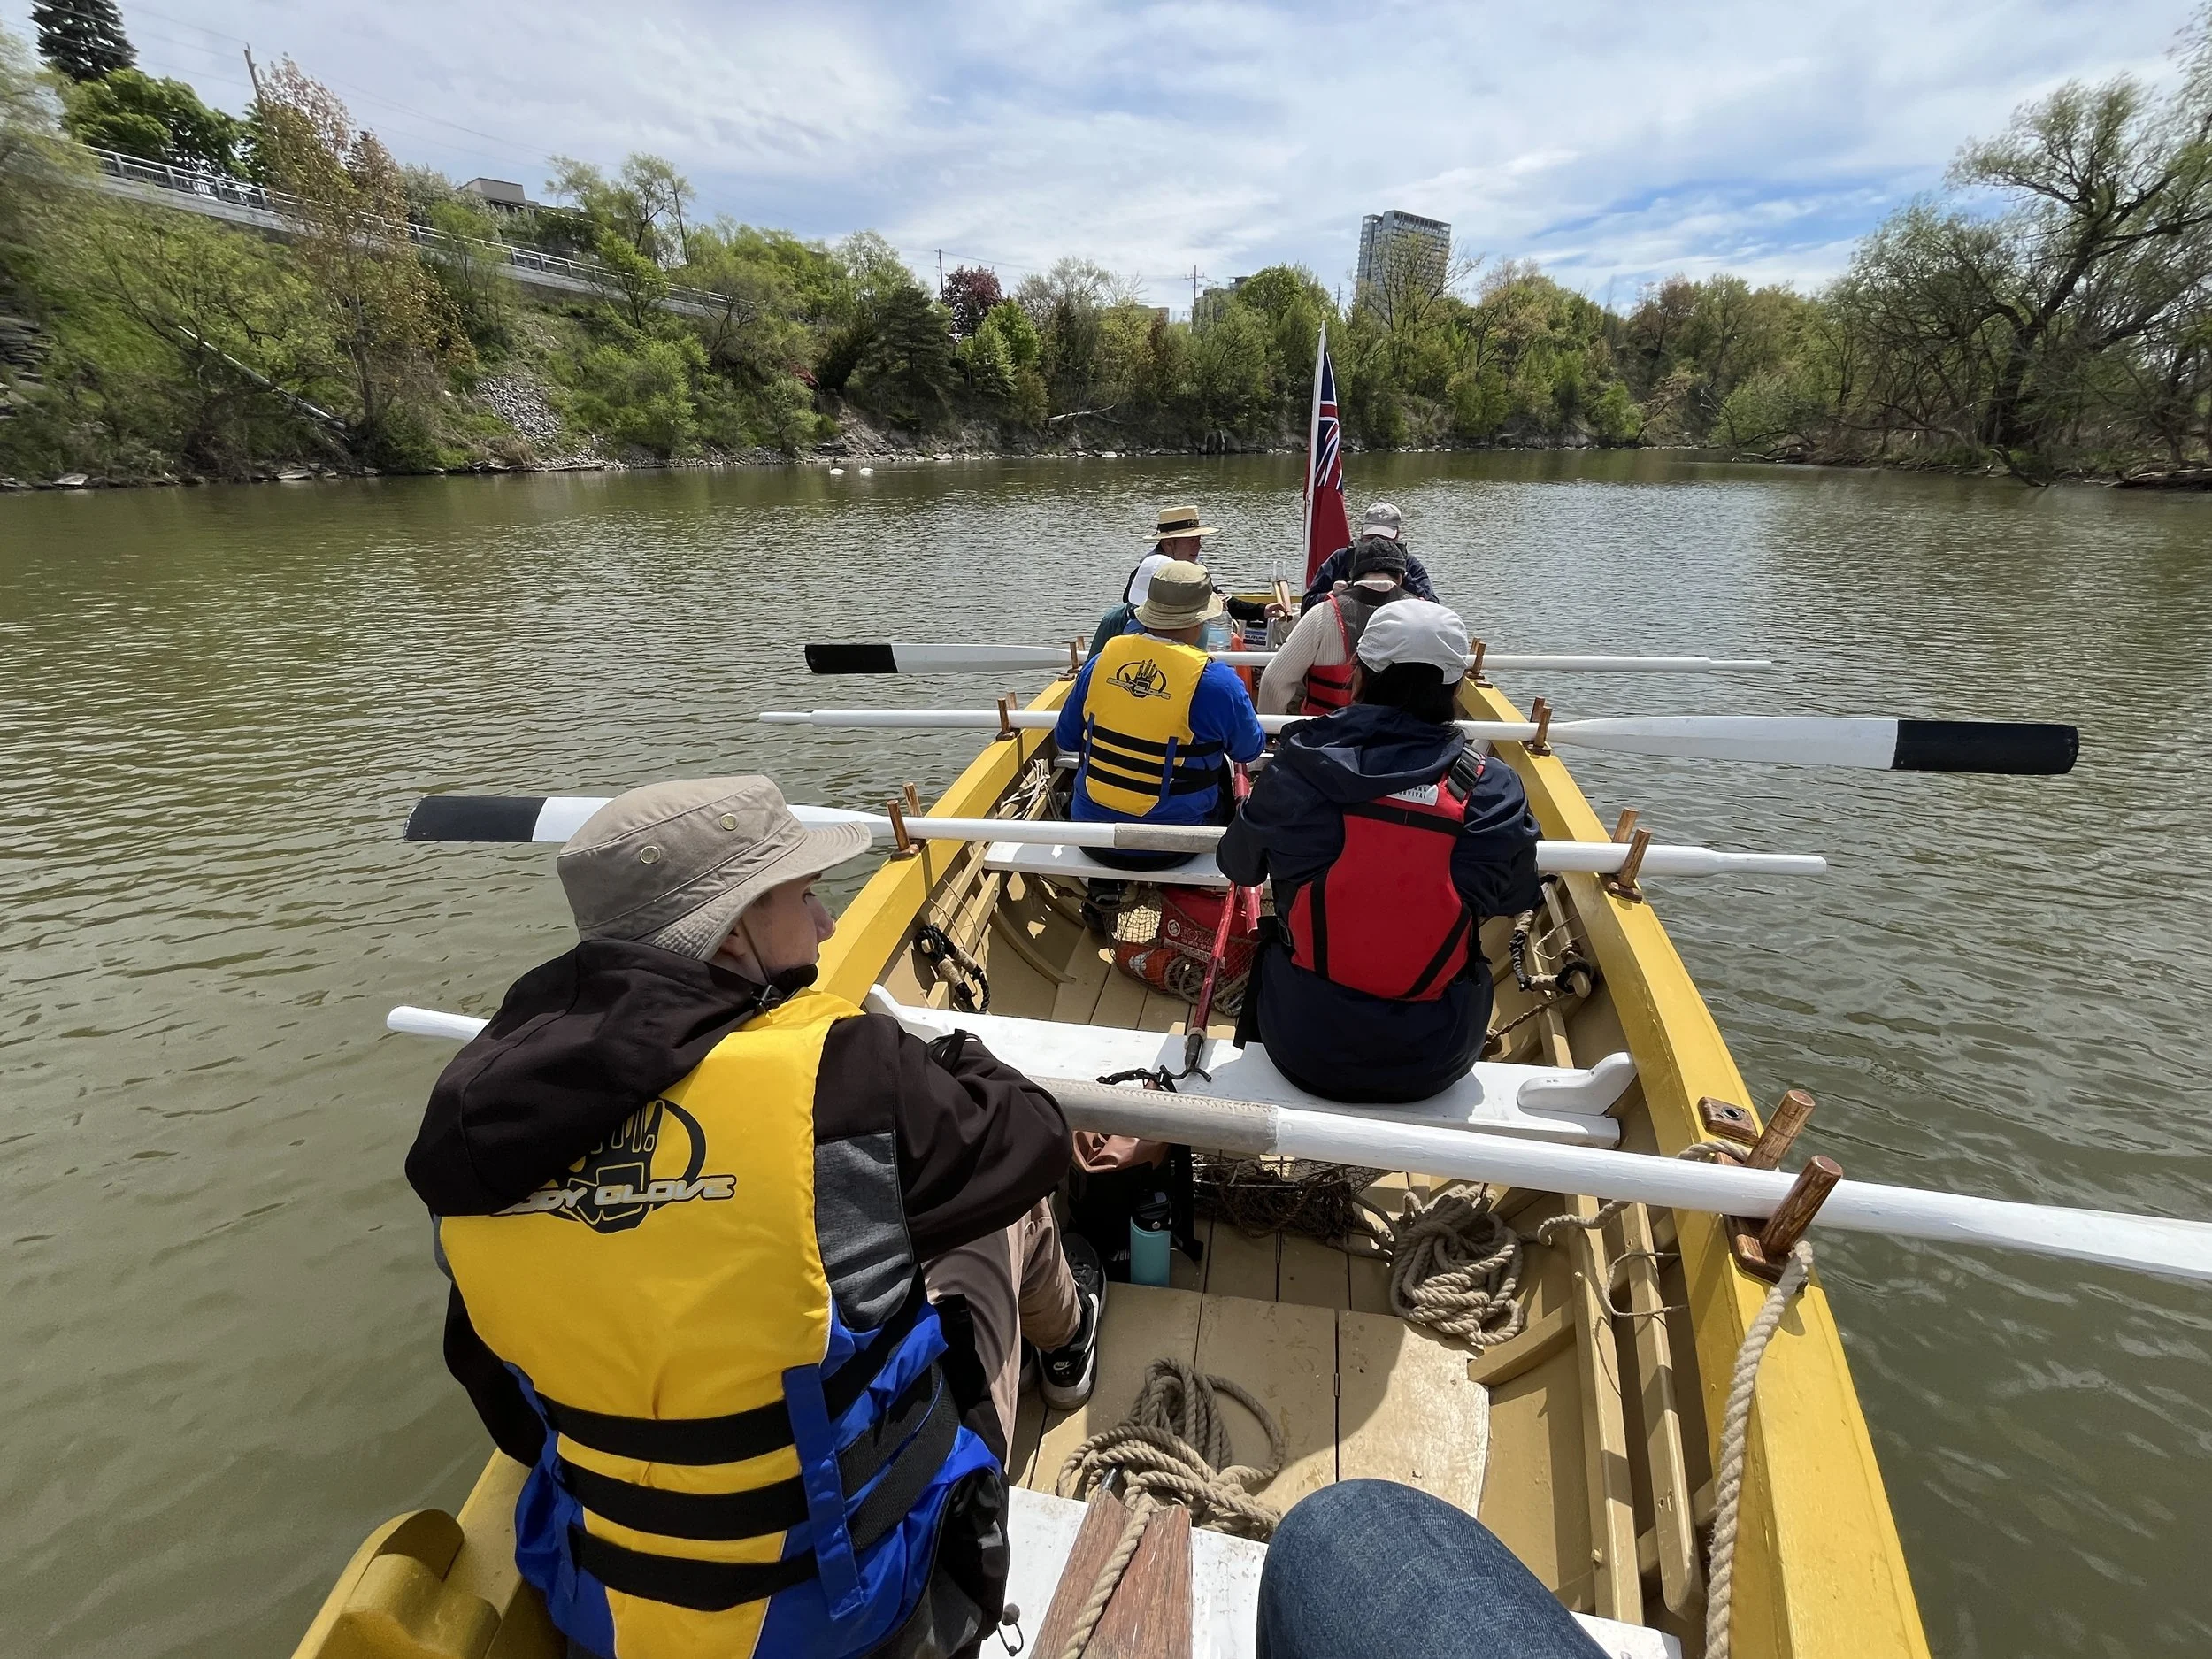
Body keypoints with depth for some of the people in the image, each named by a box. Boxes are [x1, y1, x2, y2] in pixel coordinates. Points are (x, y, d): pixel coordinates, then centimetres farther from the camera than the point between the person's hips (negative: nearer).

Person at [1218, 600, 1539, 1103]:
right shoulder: (1492, 789, -15)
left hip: (1303, 1049, 0)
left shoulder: (1298, 767, -16)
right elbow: (1516, 900, 1)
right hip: (1436, 1063, 1)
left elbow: (1238, 867, 0)